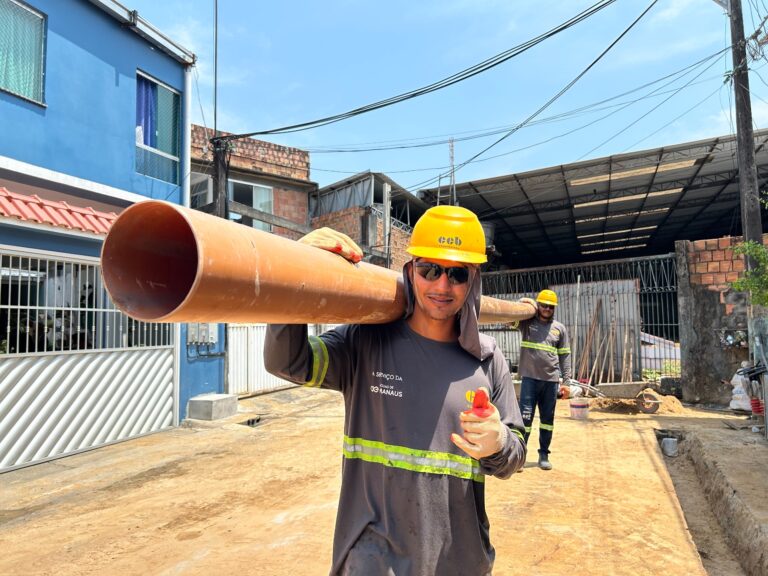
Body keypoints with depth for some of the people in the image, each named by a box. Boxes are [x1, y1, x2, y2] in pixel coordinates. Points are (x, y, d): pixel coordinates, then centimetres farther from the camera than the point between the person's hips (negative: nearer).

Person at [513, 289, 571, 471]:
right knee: (525, 416, -4)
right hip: (530, 378, -2)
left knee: (547, 418, 10)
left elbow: (565, 355, 10)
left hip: (551, 380, 3)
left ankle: (544, 455, 22)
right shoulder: (527, 322, 5)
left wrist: (565, 378, 4)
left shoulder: (560, 328, 10)